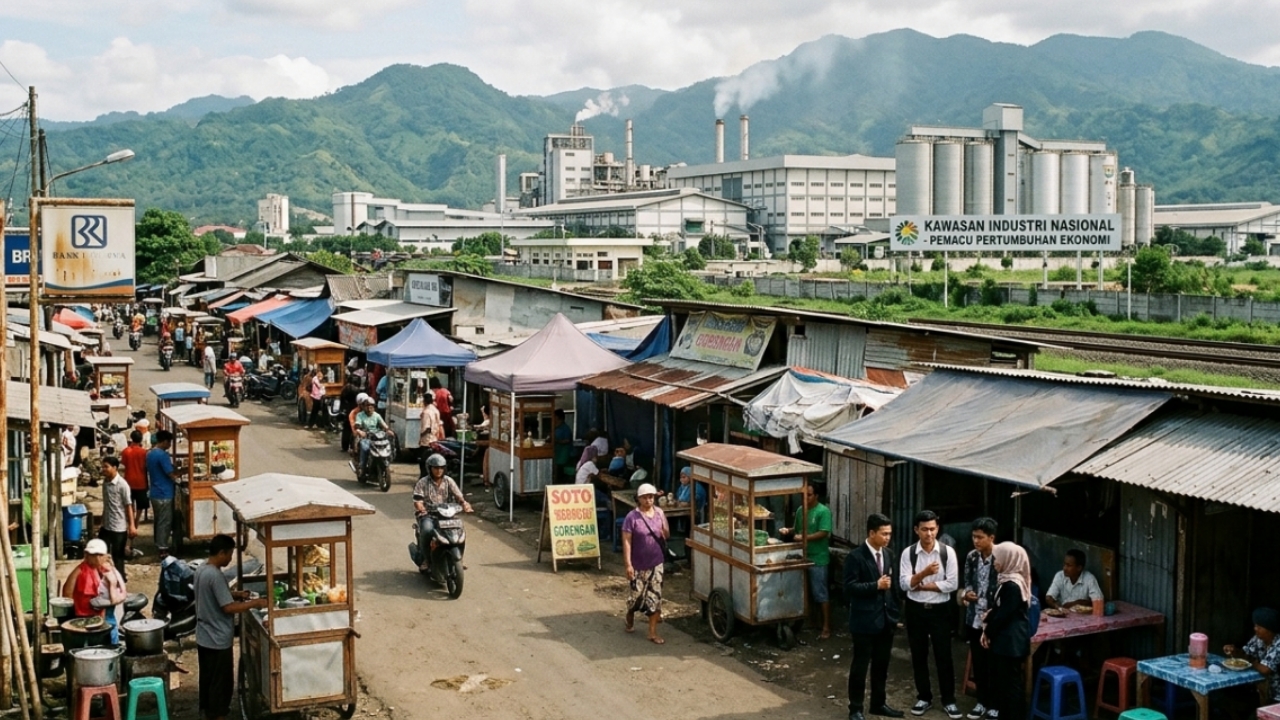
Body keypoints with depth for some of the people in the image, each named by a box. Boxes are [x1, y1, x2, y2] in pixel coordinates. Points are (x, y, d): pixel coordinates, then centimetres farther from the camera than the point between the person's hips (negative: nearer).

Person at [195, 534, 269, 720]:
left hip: (203, 637, 10)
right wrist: (255, 603, -17)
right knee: (221, 682, 3)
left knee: (207, 677, 21)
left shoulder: (201, 570, 5)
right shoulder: (216, 576, -25)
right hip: (218, 640, -10)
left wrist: (236, 594, 10)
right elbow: (228, 607, -26)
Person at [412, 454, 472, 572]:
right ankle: (426, 559, -15)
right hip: (427, 515, -3)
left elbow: (458, 495, -2)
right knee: (427, 530, -35)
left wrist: (464, 503, -25)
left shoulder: (448, 481, 8)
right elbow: (417, 501, -9)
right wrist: (420, 507, -33)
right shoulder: (422, 483, 0)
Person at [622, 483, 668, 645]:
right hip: (638, 564, -3)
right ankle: (630, 615, 39)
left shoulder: (659, 513, 0)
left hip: (656, 563, 3)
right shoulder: (632, 517, -13)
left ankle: (653, 632, 8)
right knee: (637, 594, 6)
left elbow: (667, 536, 8)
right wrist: (628, 564, -19)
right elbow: (626, 541, -14)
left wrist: (664, 526, -15)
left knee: (655, 596, 1)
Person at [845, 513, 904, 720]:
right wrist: (875, 585, -23)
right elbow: (849, 588, -17)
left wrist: (896, 610, 7)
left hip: (886, 618, 6)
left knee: (881, 665, 16)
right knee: (860, 665, 4)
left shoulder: (889, 554, 7)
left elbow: (894, 584, 13)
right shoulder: (856, 557, -13)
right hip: (865, 620, -6)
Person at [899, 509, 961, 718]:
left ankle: (949, 700, 17)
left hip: (940, 609, -1)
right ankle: (924, 697, 25)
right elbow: (904, 584, -11)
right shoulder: (908, 553, -6)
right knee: (918, 656, 11)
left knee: (943, 656, 4)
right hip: (915, 609, 1)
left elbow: (952, 584, -12)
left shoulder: (947, 552, -8)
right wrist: (924, 573, -27)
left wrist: (921, 585, -14)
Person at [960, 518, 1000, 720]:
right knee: (978, 663, 15)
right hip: (974, 619, 5)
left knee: (993, 665, 6)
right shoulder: (971, 557, 3)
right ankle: (982, 701, 28)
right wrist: (967, 593, -7)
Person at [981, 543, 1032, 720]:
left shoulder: (1012, 585, -21)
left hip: (1011, 640, -10)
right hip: (1006, 638, 10)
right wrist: (988, 629, 3)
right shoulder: (1008, 581, 9)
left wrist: (988, 631, -6)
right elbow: (999, 609, 14)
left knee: (1011, 681, -1)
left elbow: (1003, 614, -19)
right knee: (1001, 679, 16)